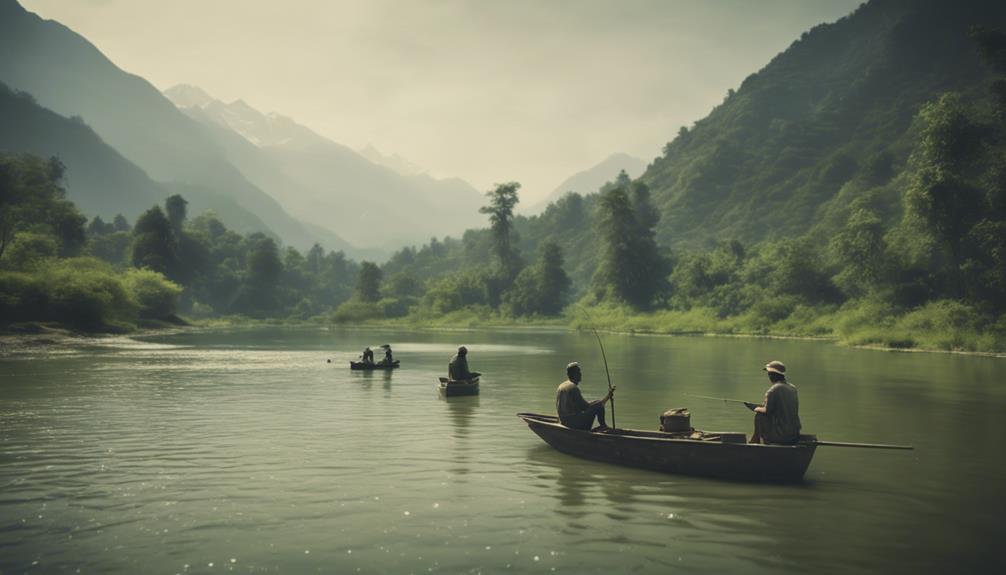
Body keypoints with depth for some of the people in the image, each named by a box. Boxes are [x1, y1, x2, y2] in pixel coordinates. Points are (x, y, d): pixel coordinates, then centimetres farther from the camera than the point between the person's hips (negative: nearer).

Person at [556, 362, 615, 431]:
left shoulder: (561, 386, 13)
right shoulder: (573, 387, -16)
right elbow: (584, 406, -14)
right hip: (574, 422, -10)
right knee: (599, 404, -5)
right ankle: (603, 425, 12)